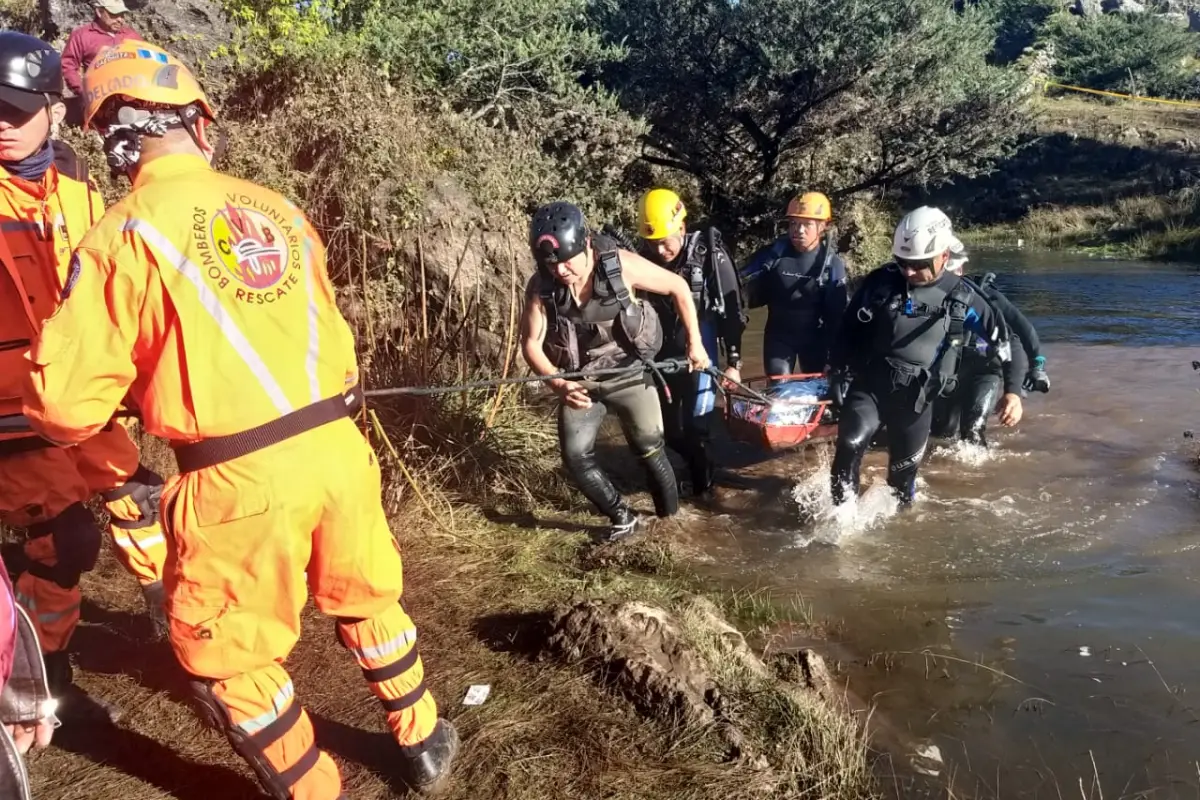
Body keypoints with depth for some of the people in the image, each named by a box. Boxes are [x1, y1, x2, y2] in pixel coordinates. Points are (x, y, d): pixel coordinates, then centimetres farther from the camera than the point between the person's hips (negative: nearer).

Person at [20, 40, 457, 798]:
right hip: (337, 446, 6)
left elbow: (68, 402, -7)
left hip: (239, 478, -5)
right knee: (368, 601, 26)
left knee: (226, 654, 18)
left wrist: (56, 418, 17)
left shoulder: (123, 234, -7)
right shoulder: (276, 208, 7)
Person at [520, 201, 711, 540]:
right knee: (576, 457, -7)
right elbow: (531, 343, -8)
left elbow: (679, 288, -9)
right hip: (580, 382, 2)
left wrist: (695, 343, -7)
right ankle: (623, 517, 15)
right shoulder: (541, 287, -17)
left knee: (650, 452, 5)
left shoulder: (620, 265, -22)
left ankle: (671, 521, 29)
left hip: (629, 374, -2)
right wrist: (560, 384, -23)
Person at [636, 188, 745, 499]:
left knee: (697, 423, -5)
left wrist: (733, 361, -10)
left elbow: (731, 310, -8)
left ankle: (703, 483, 16)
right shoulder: (646, 257, -4)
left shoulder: (710, 255, -13)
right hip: (662, 352, 4)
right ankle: (697, 462, 35)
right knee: (668, 427, 8)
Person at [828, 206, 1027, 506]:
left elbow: (1004, 341, 1)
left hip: (916, 398, 1)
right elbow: (849, 329, 3)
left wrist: (1013, 390, -10)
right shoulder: (879, 282, -7)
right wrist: (838, 372, -6)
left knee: (904, 474, 11)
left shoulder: (961, 297, -6)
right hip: (869, 385, -1)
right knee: (851, 441, -28)